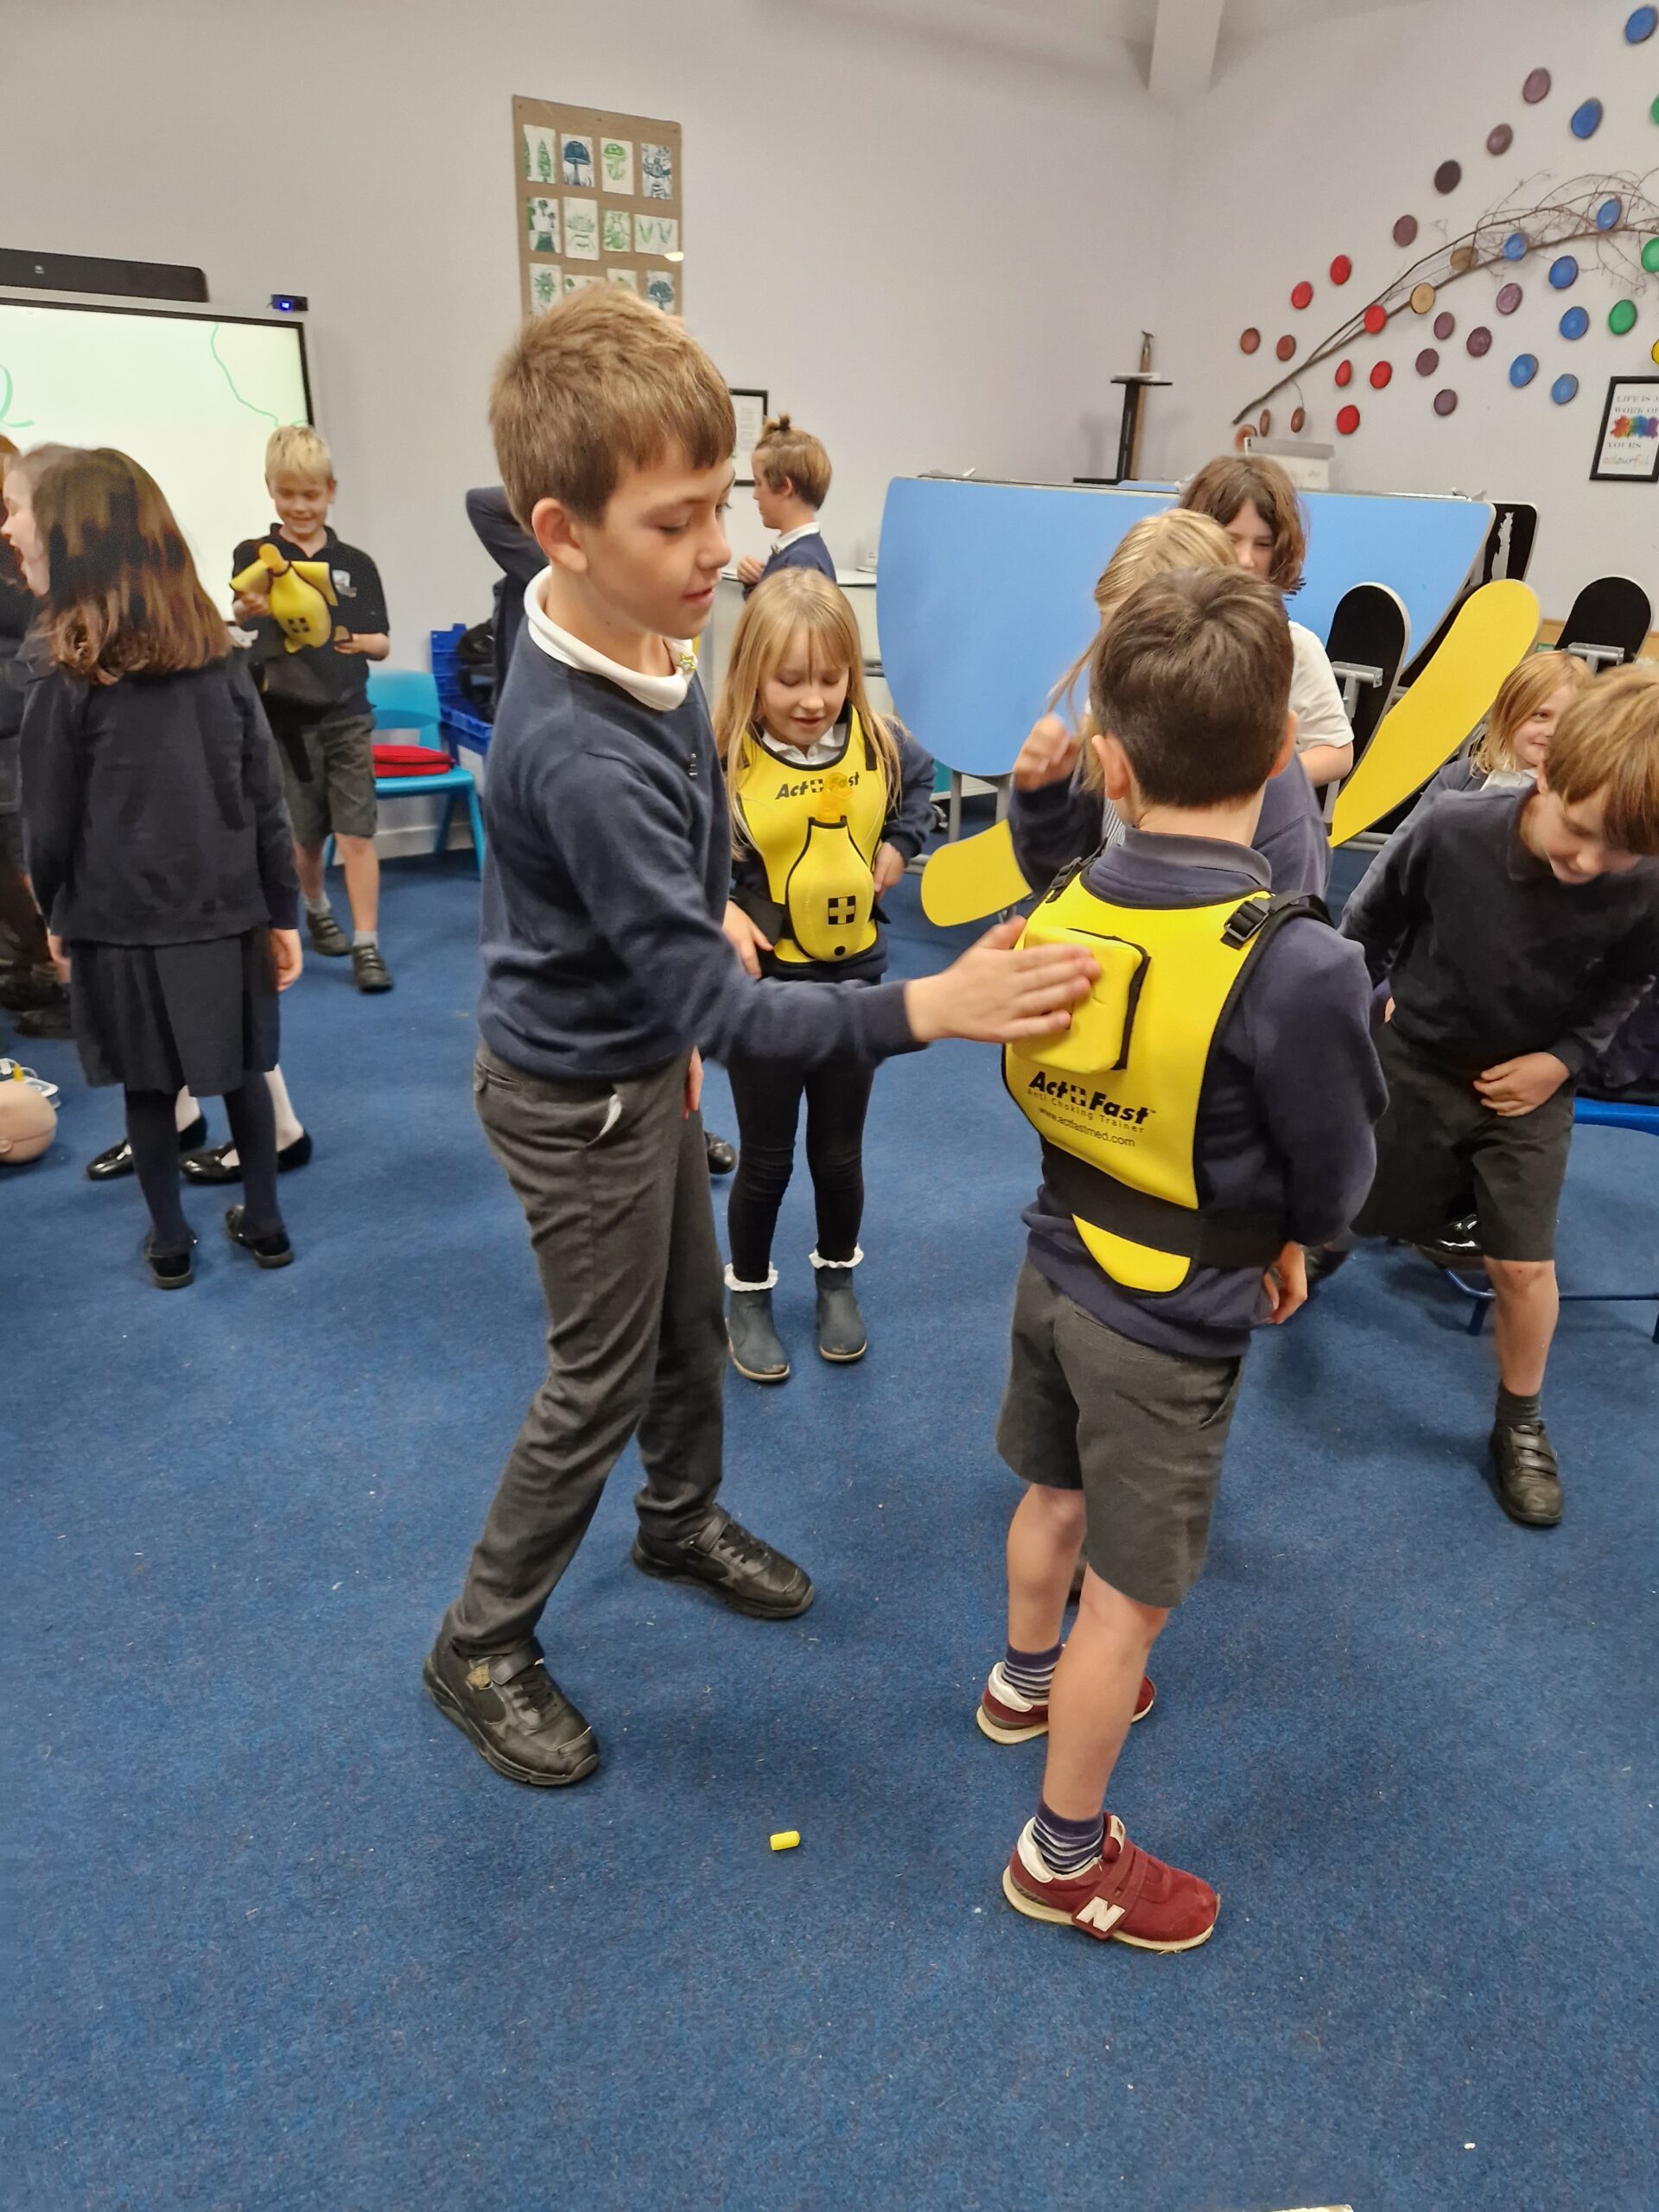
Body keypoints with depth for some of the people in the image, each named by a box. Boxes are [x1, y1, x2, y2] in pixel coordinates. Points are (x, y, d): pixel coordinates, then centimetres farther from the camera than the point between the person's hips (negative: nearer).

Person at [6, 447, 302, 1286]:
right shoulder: (219, 659, -1)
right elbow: (264, 800, 0)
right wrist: (281, 912, 6)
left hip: (121, 919, -3)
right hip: (224, 910, 3)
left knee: (148, 1086, 11)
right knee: (242, 1071, 15)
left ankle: (170, 1243, 24)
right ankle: (264, 1223, 27)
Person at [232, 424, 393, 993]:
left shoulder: (356, 564, 4)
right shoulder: (255, 555, -1)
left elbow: (382, 642, 8)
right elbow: (242, 611, -21)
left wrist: (359, 641, -14)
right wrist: (251, 607, -45)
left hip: (346, 717, 0)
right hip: (285, 717, 0)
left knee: (356, 833, -4)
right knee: (303, 836, 11)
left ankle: (367, 945, -1)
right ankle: (317, 911, 37)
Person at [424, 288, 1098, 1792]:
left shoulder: (645, 644, -6)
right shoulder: (578, 752, -35)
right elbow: (715, 1003, -35)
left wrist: (699, 921, 15)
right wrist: (929, 1007, -41)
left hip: (641, 1058, 8)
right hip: (575, 1100, -8)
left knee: (694, 1319, 23)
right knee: (602, 1381, 8)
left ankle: (684, 1522, 51)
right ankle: (481, 1649, 31)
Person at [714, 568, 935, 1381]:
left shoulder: (879, 742, -8)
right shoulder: (722, 756, -19)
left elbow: (920, 781, 14)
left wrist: (901, 844, 0)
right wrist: (720, 910, -23)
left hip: (854, 974, 3)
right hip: (764, 980, -3)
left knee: (839, 1150, 17)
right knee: (766, 1157, 10)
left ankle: (836, 1279, 41)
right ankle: (748, 1295, 33)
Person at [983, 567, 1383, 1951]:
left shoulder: (1055, 910, -10)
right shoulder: (1299, 965, -28)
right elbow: (1336, 1190, -16)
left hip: (1060, 1267, 6)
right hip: (1173, 1326, -6)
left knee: (1055, 1494, 29)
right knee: (1130, 1595, 13)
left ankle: (1028, 1676, 56)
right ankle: (1066, 1857, 34)